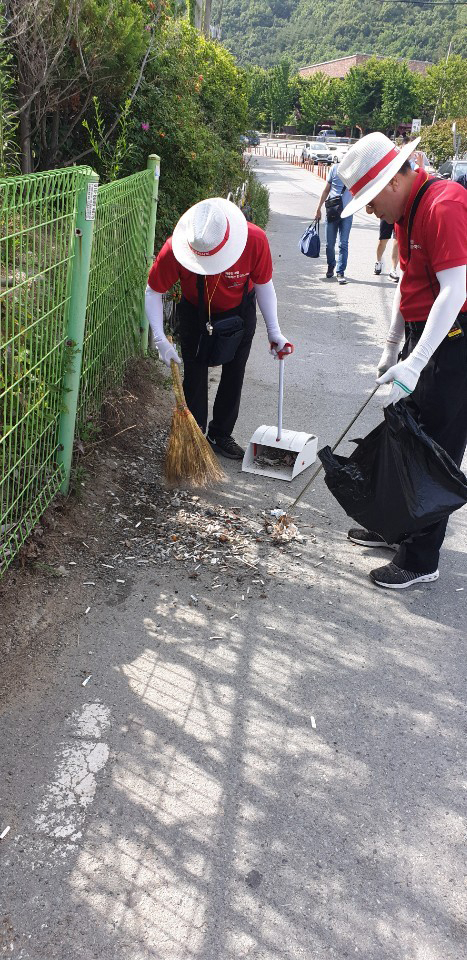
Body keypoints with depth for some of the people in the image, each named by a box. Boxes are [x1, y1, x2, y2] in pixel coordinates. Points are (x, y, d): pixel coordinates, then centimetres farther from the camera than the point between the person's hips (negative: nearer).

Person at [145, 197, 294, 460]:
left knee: (234, 374, 7)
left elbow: (263, 284, -14)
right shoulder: (174, 250, -35)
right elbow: (153, 292, -18)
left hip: (239, 312, 1)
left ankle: (221, 434, 22)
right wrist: (161, 340, -25)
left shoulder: (255, 239, -33)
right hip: (195, 312, -1)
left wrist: (274, 331, -14)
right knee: (195, 375, -1)